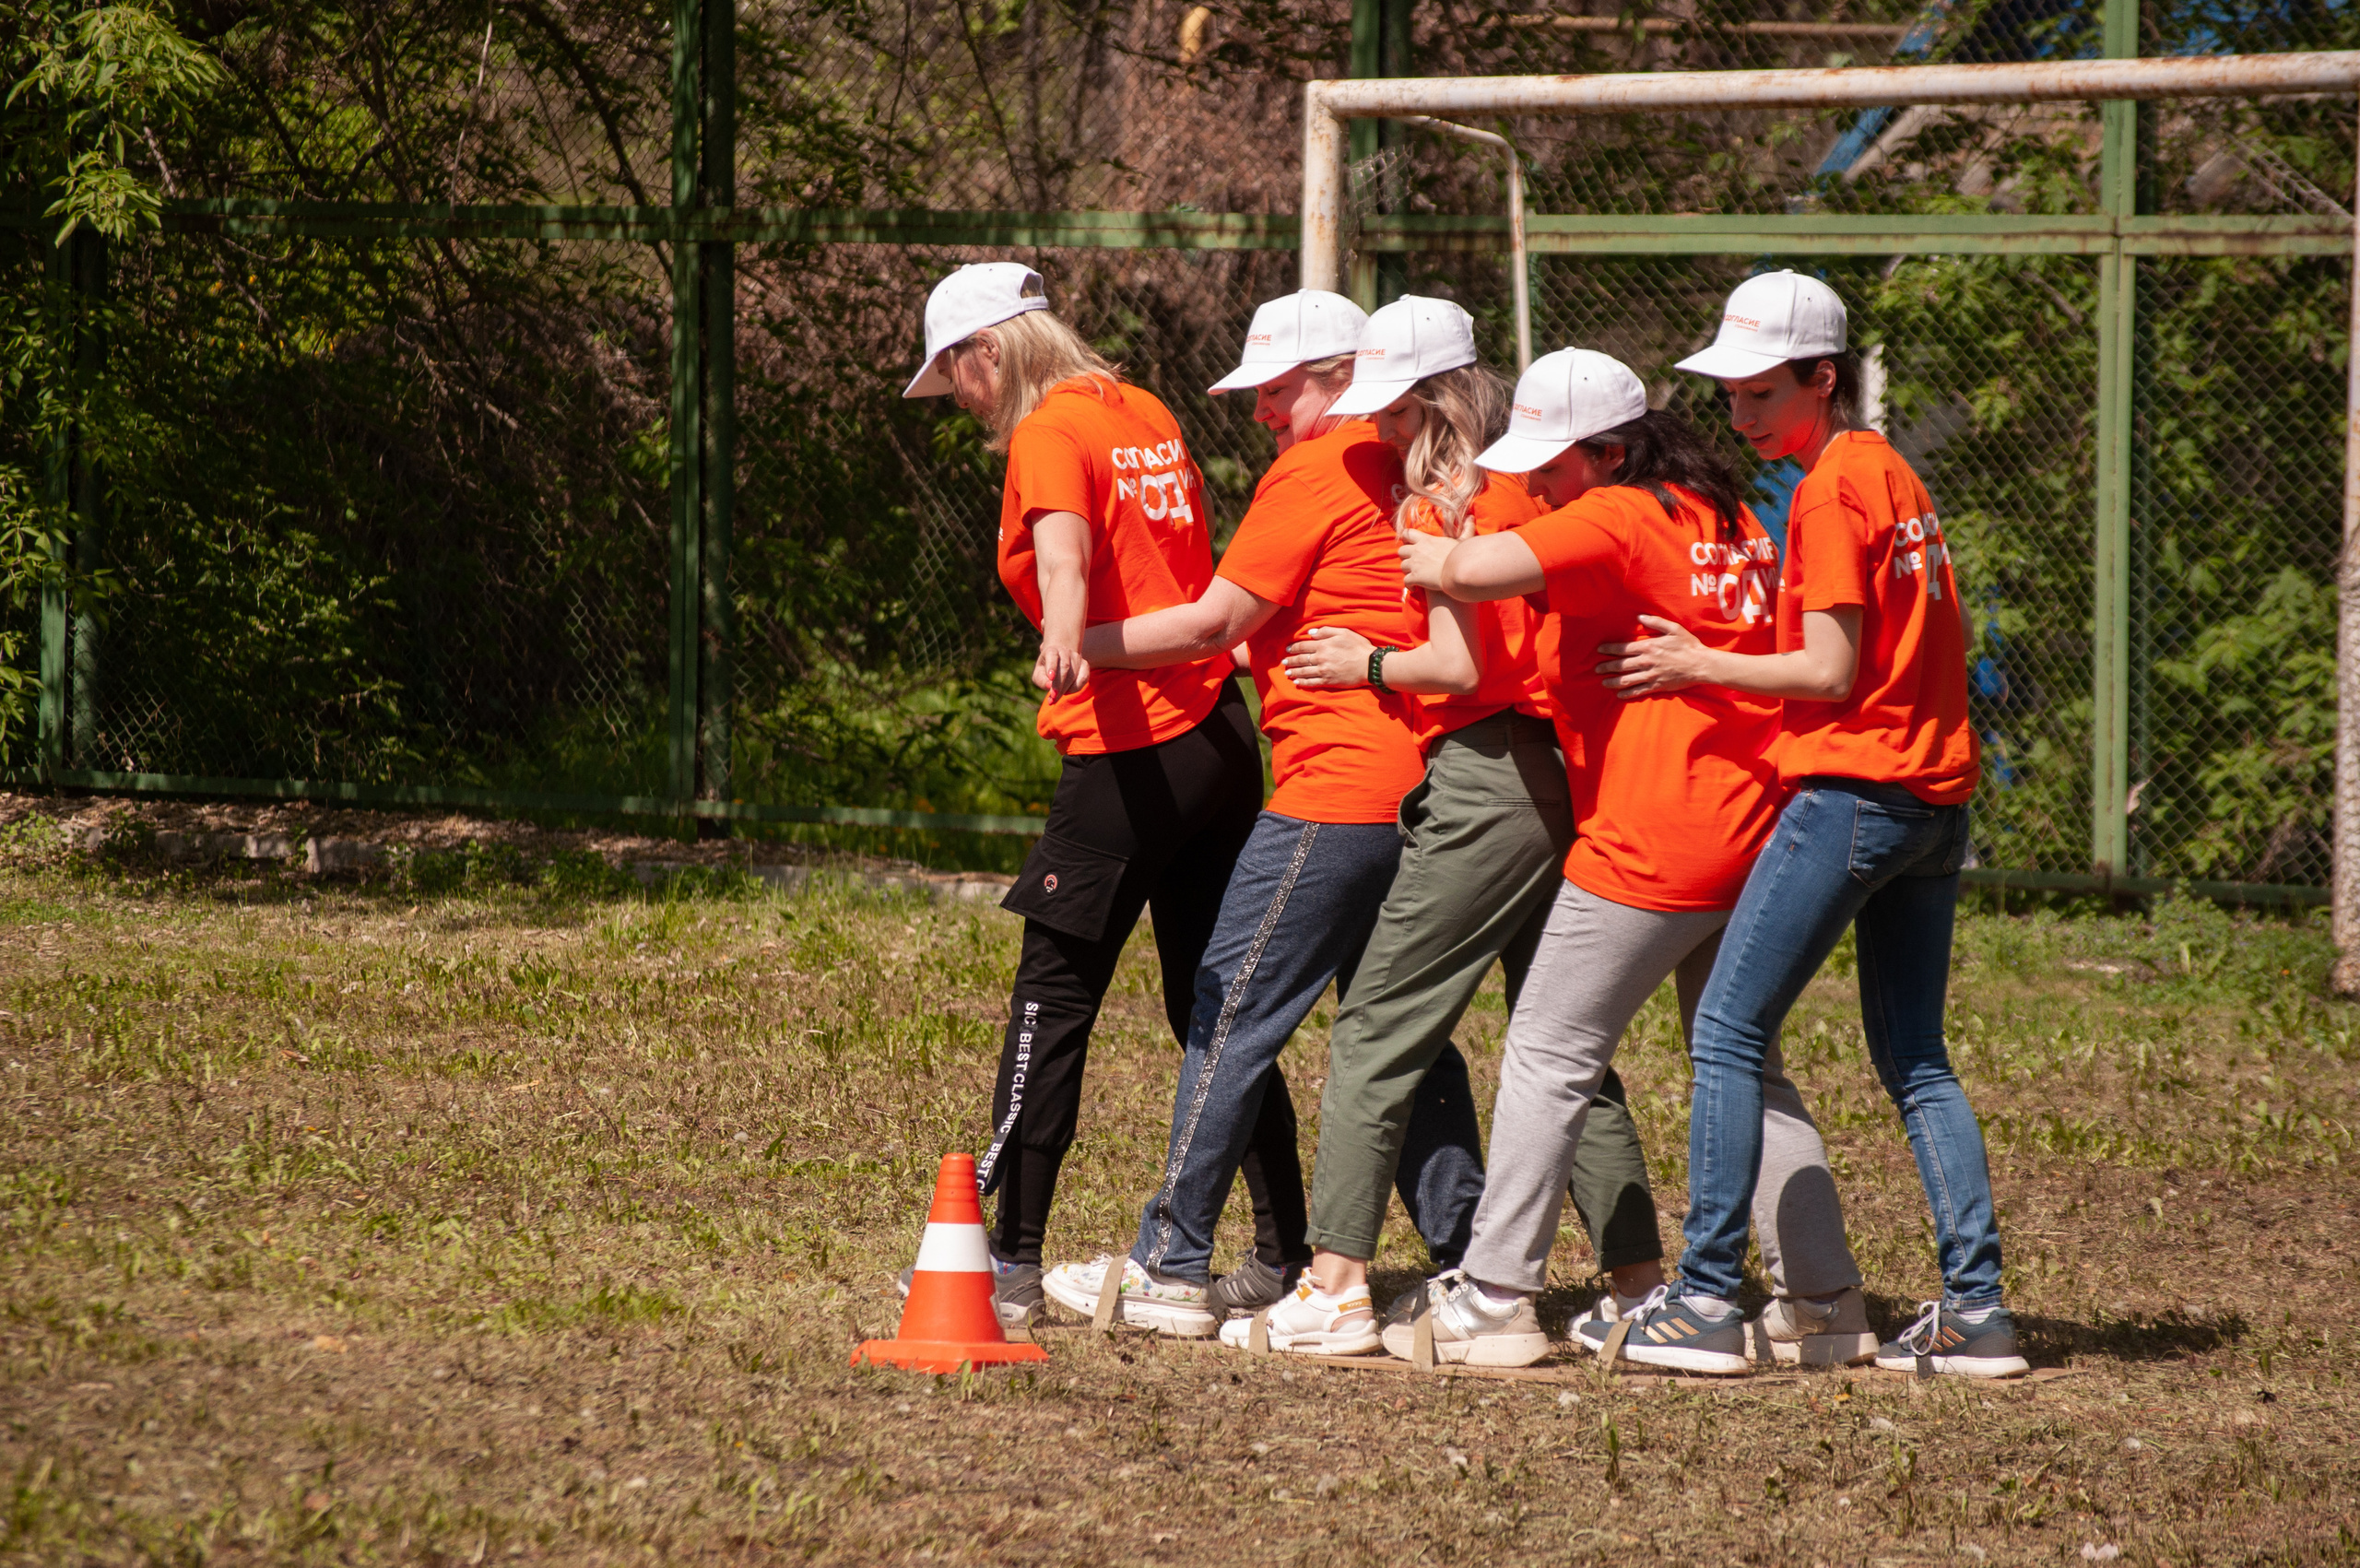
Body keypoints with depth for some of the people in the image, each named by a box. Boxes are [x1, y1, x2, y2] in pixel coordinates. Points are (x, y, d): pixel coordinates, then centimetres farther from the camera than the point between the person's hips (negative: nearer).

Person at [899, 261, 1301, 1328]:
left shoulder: (1049, 435, -9)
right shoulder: (1144, 414, 16)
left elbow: (1063, 550, -32)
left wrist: (1062, 643, -49)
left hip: (1129, 750, -8)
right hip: (1216, 729, 8)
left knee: (1053, 1001, -3)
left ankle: (1010, 1265, -4)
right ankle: (1285, 1256, 14)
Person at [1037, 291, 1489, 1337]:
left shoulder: (1312, 474, -8)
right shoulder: (1403, 475, 16)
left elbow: (1211, 625, -8)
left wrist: (1082, 644, 0)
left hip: (1334, 793, -9)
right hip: (1409, 782, 9)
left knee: (1231, 1011, -4)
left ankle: (1170, 1267, -3)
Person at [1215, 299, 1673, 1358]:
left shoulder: (1449, 505, -10)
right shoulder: (1517, 490, 16)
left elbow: (1474, 663, -18)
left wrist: (1370, 665, -5)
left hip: (1482, 784, -9)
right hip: (1554, 780, 9)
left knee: (1372, 1038, -5)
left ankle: (1334, 1290, -9)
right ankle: (1643, 1285, 12)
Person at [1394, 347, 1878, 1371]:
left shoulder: (1613, 521, -12)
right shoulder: (1734, 521, 14)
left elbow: (1477, 572, -25)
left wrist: (1436, 557, -1)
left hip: (1650, 847, -8)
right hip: (1754, 833, 8)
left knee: (1548, 1060, -1)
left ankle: (1496, 1299, -1)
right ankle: (1824, 1301, 16)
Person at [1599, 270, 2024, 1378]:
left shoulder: (1829, 492, -11)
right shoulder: (1892, 474, 15)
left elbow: (1831, 671, -15)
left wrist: (1700, 666, -5)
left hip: (1851, 789, -9)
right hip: (1936, 797, 9)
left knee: (1727, 1032, -5)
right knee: (1913, 1060, 12)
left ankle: (1707, 1295, -8)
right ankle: (1975, 1308, 5)